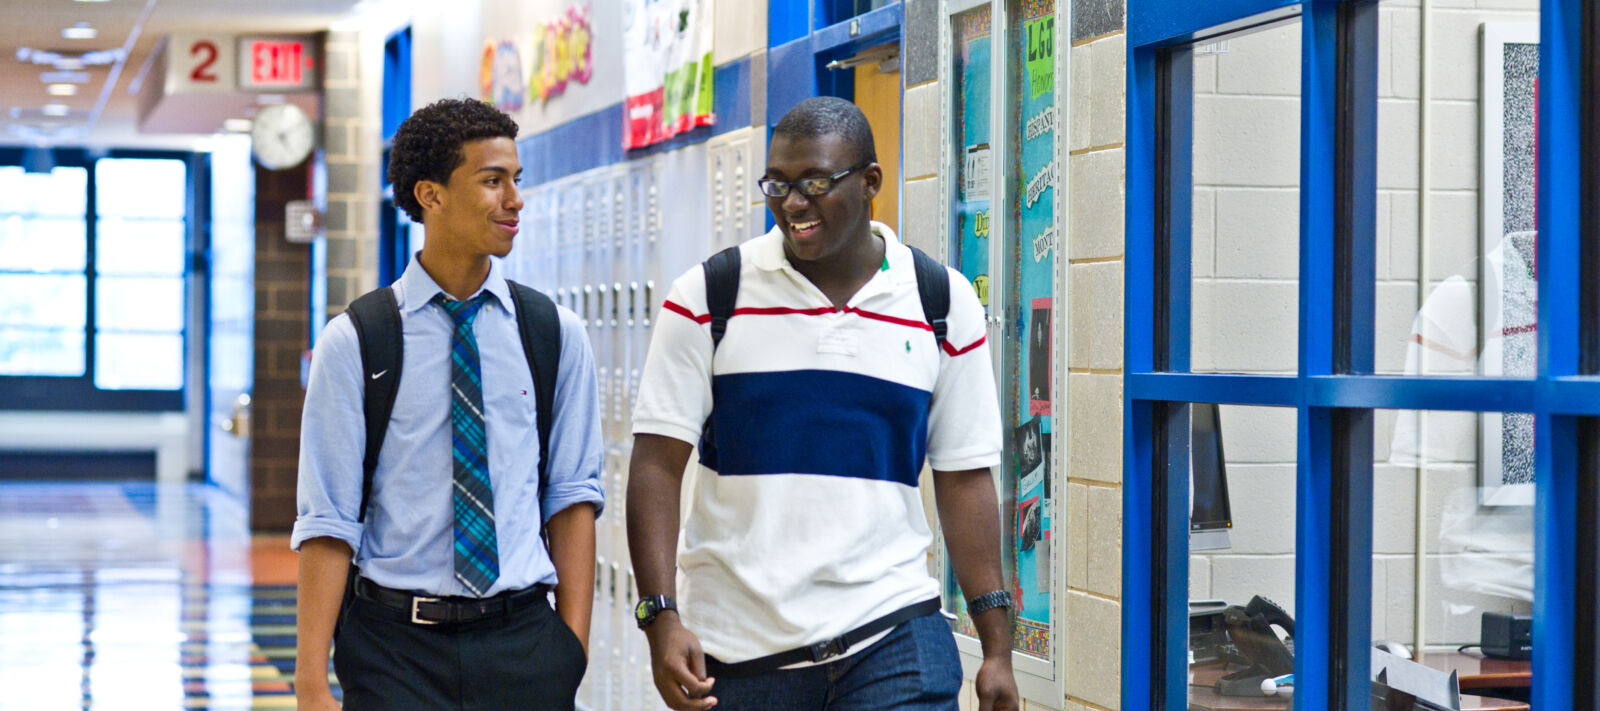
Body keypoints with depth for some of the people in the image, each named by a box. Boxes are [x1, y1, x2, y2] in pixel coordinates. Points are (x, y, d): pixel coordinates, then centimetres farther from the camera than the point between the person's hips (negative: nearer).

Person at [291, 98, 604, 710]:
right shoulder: (354, 343, -3)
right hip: (396, 646, -2)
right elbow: (327, 522, -5)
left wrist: (573, 648, -3)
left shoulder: (554, 334, 5)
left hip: (523, 640, 2)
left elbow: (572, 497, 5)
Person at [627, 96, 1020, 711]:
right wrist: (661, 616, -13)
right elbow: (658, 465, -1)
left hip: (891, 637, 0)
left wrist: (997, 646, 4)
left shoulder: (943, 304, 5)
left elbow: (965, 479, 8)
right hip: (734, 652, 0)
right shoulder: (707, 297, 1)